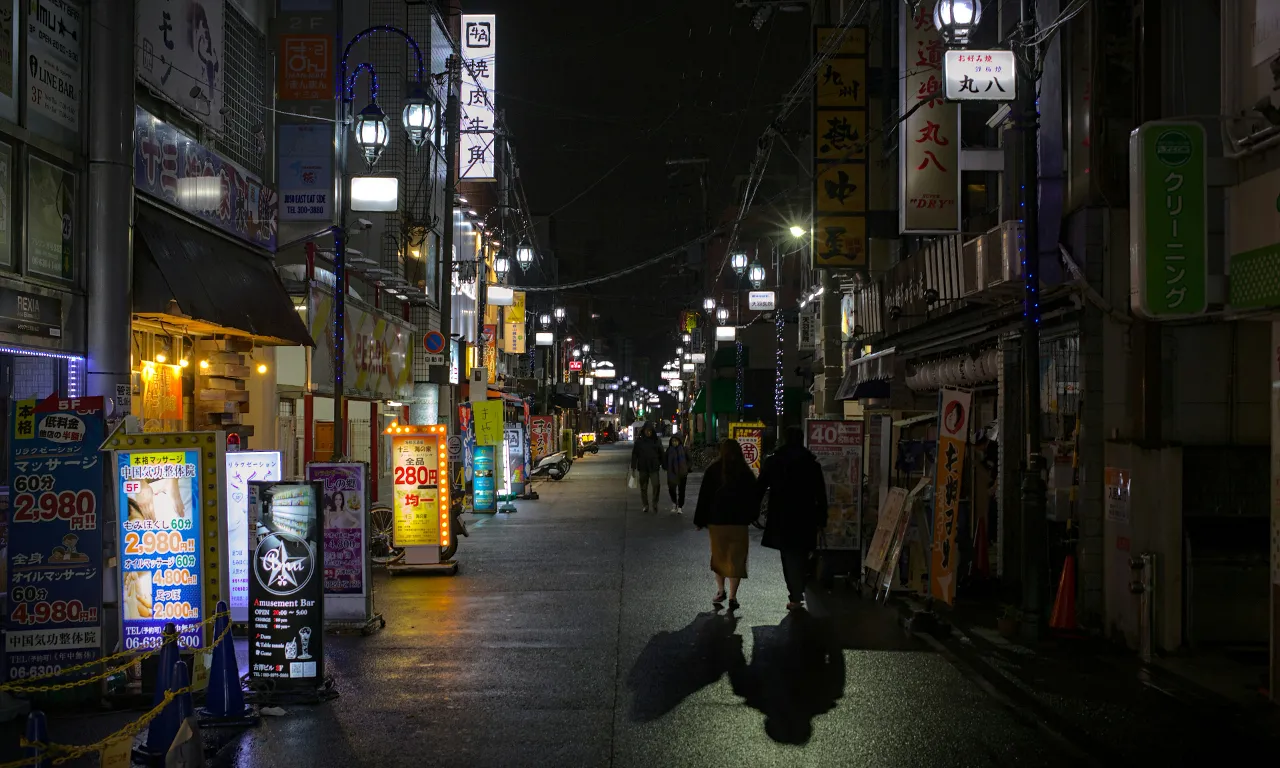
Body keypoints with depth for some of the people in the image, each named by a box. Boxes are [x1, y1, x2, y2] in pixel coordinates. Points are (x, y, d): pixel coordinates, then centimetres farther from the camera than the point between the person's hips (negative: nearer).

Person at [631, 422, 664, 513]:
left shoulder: (656, 441, 2)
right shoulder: (639, 441, 1)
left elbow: (661, 454, 7)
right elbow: (634, 454, 2)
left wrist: (663, 465, 3)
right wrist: (633, 467, -2)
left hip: (654, 467, -1)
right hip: (642, 468, 1)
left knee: (656, 485, -14)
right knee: (643, 487, 7)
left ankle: (655, 503, 4)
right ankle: (646, 505, 20)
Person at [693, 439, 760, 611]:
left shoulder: (713, 470, -3)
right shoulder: (746, 472, -1)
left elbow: (704, 496, -1)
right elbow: (754, 497, 4)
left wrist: (700, 520, 4)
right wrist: (750, 516, 17)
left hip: (716, 520, 0)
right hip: (739, 522, 0)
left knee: (719, 556, 16)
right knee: (736, 558, 3)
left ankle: (720, 591, 20)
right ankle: (732, 596, -2)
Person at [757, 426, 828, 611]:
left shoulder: (772, 462, -2)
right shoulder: (812, 464, 0)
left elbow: (760, 489, 1)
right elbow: (821, 494, 1)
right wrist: (821, 519, 7)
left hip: (781, 519, -1)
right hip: (805, 518, 1)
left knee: (789, 556, 6)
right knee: (801, 556, 14)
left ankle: (795, 597, 0)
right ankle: (797, 593, 18)